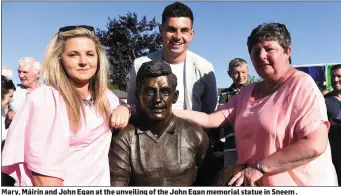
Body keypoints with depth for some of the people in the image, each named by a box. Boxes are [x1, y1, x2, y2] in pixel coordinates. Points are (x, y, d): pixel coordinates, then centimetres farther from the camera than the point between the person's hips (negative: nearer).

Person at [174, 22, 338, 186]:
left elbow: (315, 145, -23)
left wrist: (260, 167, -23)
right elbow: (211, 120, 0)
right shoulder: (247, 92, 7)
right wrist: (171, 112, -9)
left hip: (295, 184, -6)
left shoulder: (301, 85, -13)